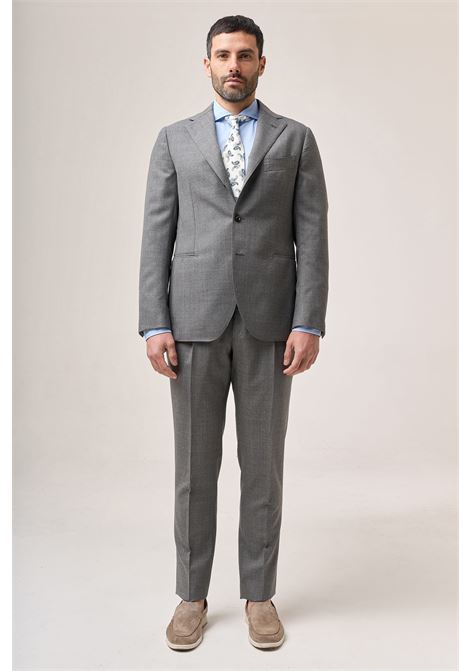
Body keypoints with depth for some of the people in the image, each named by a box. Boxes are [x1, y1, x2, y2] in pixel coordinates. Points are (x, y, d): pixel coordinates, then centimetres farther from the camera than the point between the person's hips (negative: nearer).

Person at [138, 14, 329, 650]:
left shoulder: (296, 139, 9)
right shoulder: (175, 139, 11)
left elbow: (312, 237, 1)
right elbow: (157, 236, 4)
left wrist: (309, 324, -9)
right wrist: (154, 325, -5)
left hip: (268, 323, 0)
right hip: (195, 322, 1)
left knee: (263, 466, 7)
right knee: (195, 467, 6)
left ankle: (260, 595, 23)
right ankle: (193, 596, 23)